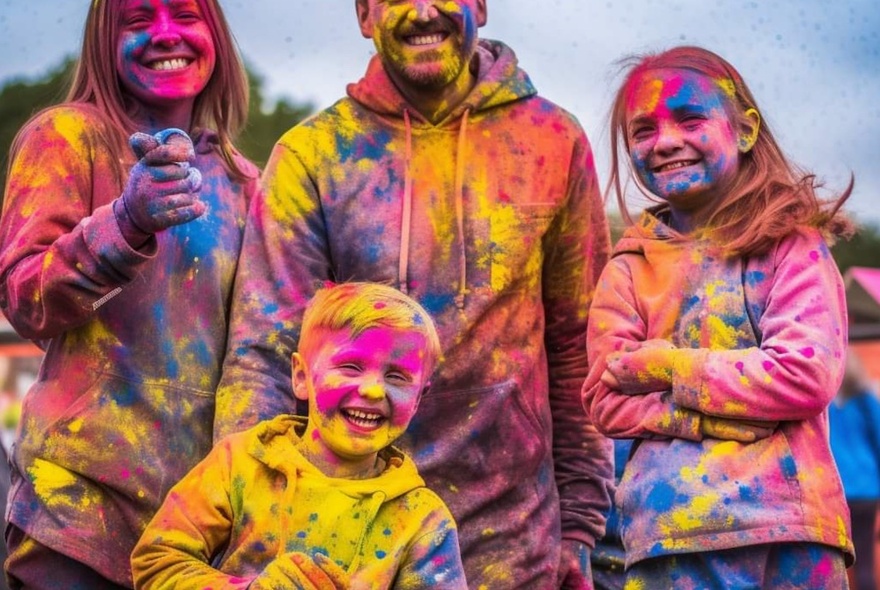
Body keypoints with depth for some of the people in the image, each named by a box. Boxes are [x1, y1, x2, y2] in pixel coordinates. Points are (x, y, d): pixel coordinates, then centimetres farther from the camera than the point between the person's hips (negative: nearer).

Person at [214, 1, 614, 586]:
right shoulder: (312, 153, -2)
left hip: (509, 537, 1)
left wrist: (580, 523, 4)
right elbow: (264, 353, -7)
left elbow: (577, 345, 5)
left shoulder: (553, 142, 1)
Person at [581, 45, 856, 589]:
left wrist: (666, 366, -5)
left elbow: (808, 376, -8)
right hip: (671, 531, 1)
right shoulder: (630, 267, 9)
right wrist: (724, 420, -13)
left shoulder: (792, 244, 3)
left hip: (791, 523, -1)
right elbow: (606, 401, 2)